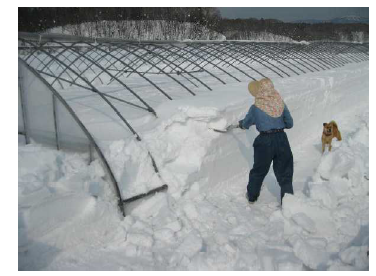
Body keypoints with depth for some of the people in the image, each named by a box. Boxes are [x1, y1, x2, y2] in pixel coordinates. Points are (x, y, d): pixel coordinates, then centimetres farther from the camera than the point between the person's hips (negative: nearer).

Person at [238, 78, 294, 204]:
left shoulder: (256, 108, -10)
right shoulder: (281, 103, -2)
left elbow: (246, 123, 6)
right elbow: (290, 123, 6)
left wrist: (241, 124, 28)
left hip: (265, 141, -2)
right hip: (282, 138, 2)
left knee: (259, 170, 17)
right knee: (284, 172, 12)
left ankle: (252, 196, 35)